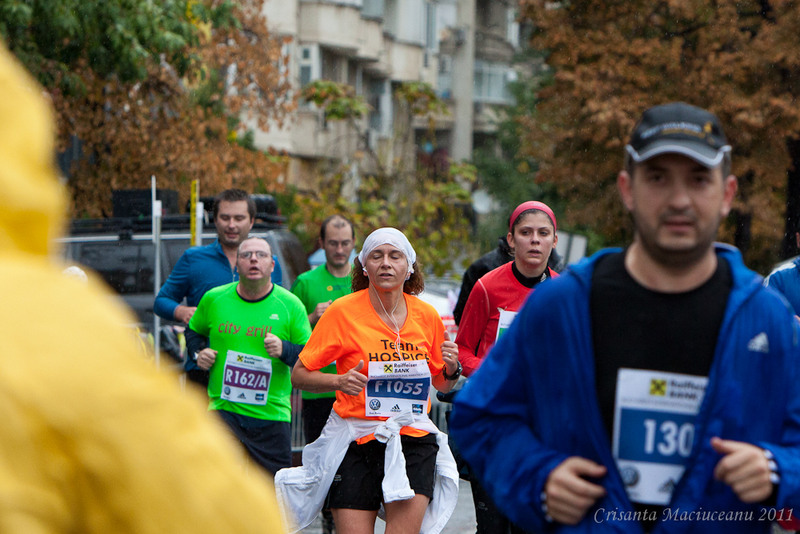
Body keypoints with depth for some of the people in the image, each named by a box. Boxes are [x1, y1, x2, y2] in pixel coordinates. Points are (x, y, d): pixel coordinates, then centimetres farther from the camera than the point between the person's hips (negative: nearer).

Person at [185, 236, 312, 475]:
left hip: (272, 415, 0)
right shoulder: (214, 299, 3)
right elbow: (194, 331, 23)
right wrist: (197, 353, 3)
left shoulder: (290, 305, -1)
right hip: (223, 410, 0)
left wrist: (285, 350, -19)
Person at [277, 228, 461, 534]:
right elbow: (299, 375, 0)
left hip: (414, 441, 2)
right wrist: (339, 381, -17)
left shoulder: (427, 316, 7)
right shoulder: (343, 311, -3)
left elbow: (441, 384, 20)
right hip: (356, 443, -2)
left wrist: (451, 370, -2)